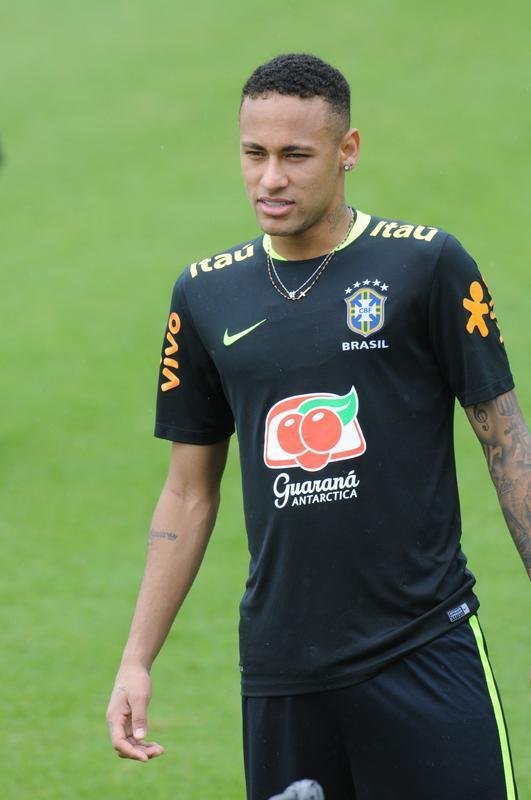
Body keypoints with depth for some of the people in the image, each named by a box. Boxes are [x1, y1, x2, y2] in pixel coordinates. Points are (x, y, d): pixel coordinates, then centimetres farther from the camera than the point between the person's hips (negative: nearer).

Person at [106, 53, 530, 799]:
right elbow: (189, 492, 15)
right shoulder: (206, 294, 8)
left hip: (424, 648, -3)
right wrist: (137, 660, 10)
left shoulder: (426, 264, -2)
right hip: (280, 666, 3)